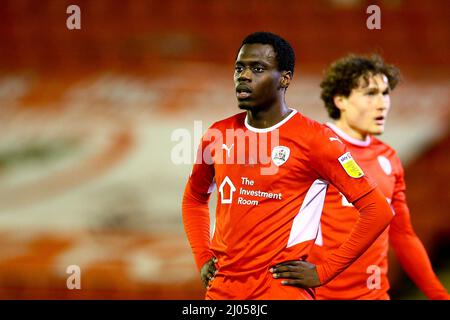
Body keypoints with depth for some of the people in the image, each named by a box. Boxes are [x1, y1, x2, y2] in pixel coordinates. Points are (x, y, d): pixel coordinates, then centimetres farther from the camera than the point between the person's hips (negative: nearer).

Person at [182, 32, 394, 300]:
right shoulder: (219, 135, 7)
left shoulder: (313, 138, -8)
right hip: (221, 289, 5)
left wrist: (323, 273, -9)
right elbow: (194, 198, 26)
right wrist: (203, 259, 11)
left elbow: (379, 210, -9)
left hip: (282, 289, -5)